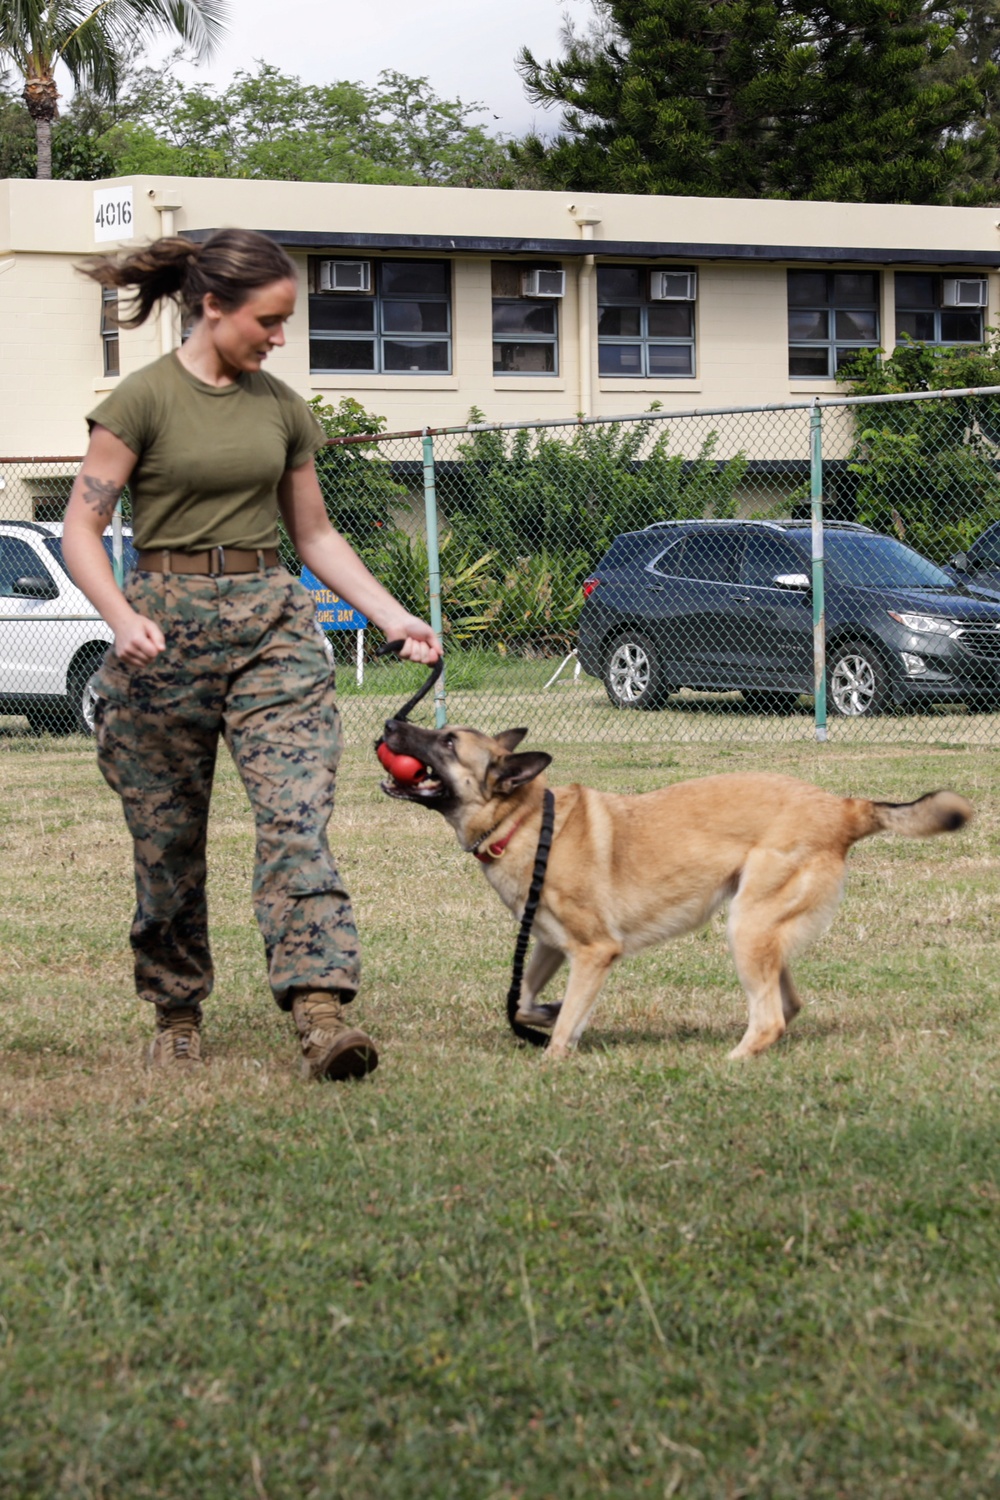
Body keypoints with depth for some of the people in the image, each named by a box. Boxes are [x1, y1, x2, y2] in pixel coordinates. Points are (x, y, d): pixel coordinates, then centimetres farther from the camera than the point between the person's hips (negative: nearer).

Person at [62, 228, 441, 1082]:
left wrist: (395, 617, 9)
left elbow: (314, 533, 18)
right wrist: (121, 617, -24)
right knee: (167, 840, 6)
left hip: (273, 625, 3)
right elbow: (82, 527, -7)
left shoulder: (281, 406, 11)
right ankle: (177, 1018, 23)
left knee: (298, 819, -14)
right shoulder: (145, 399, -5)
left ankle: (321, 1012, -23)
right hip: (168, 626, -3)